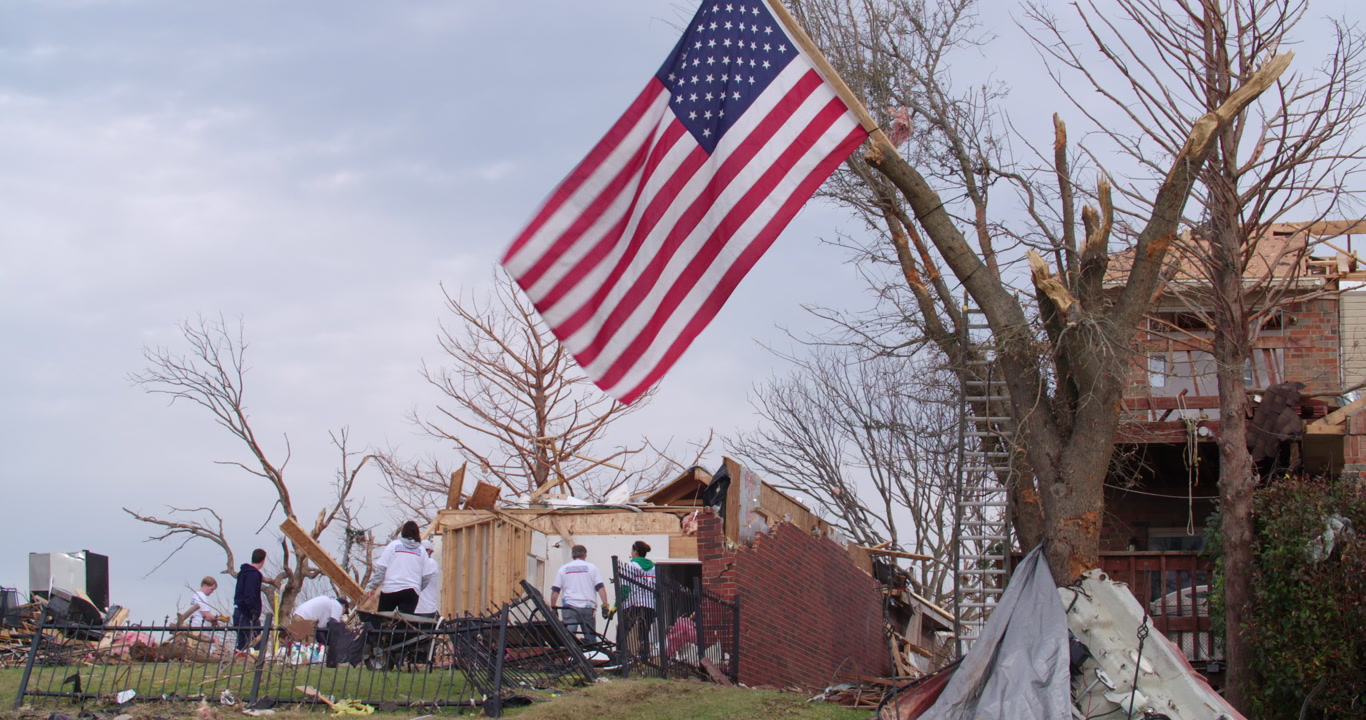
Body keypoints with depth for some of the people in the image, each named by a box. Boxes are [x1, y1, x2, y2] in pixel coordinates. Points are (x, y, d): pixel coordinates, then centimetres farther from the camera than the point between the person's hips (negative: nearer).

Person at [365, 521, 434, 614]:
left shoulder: (393, 545, 3)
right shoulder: (421, 551, 9)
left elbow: (381, 568, -3)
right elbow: (426, 576, 8)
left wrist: (372, 586, 2)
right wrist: (418, 589, 24)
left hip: (390, 589, -1)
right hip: (411, 592, 1)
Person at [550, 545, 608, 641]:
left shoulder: (563, 569, 12)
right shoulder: (592, 567, 9)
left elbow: (555, 591, 9)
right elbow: (600, 587, 0)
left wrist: (553, 608, 14)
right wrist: (605, 605, -1)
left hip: (569, 607, 0)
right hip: (588, 606, 0)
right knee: (590, 638, 6)